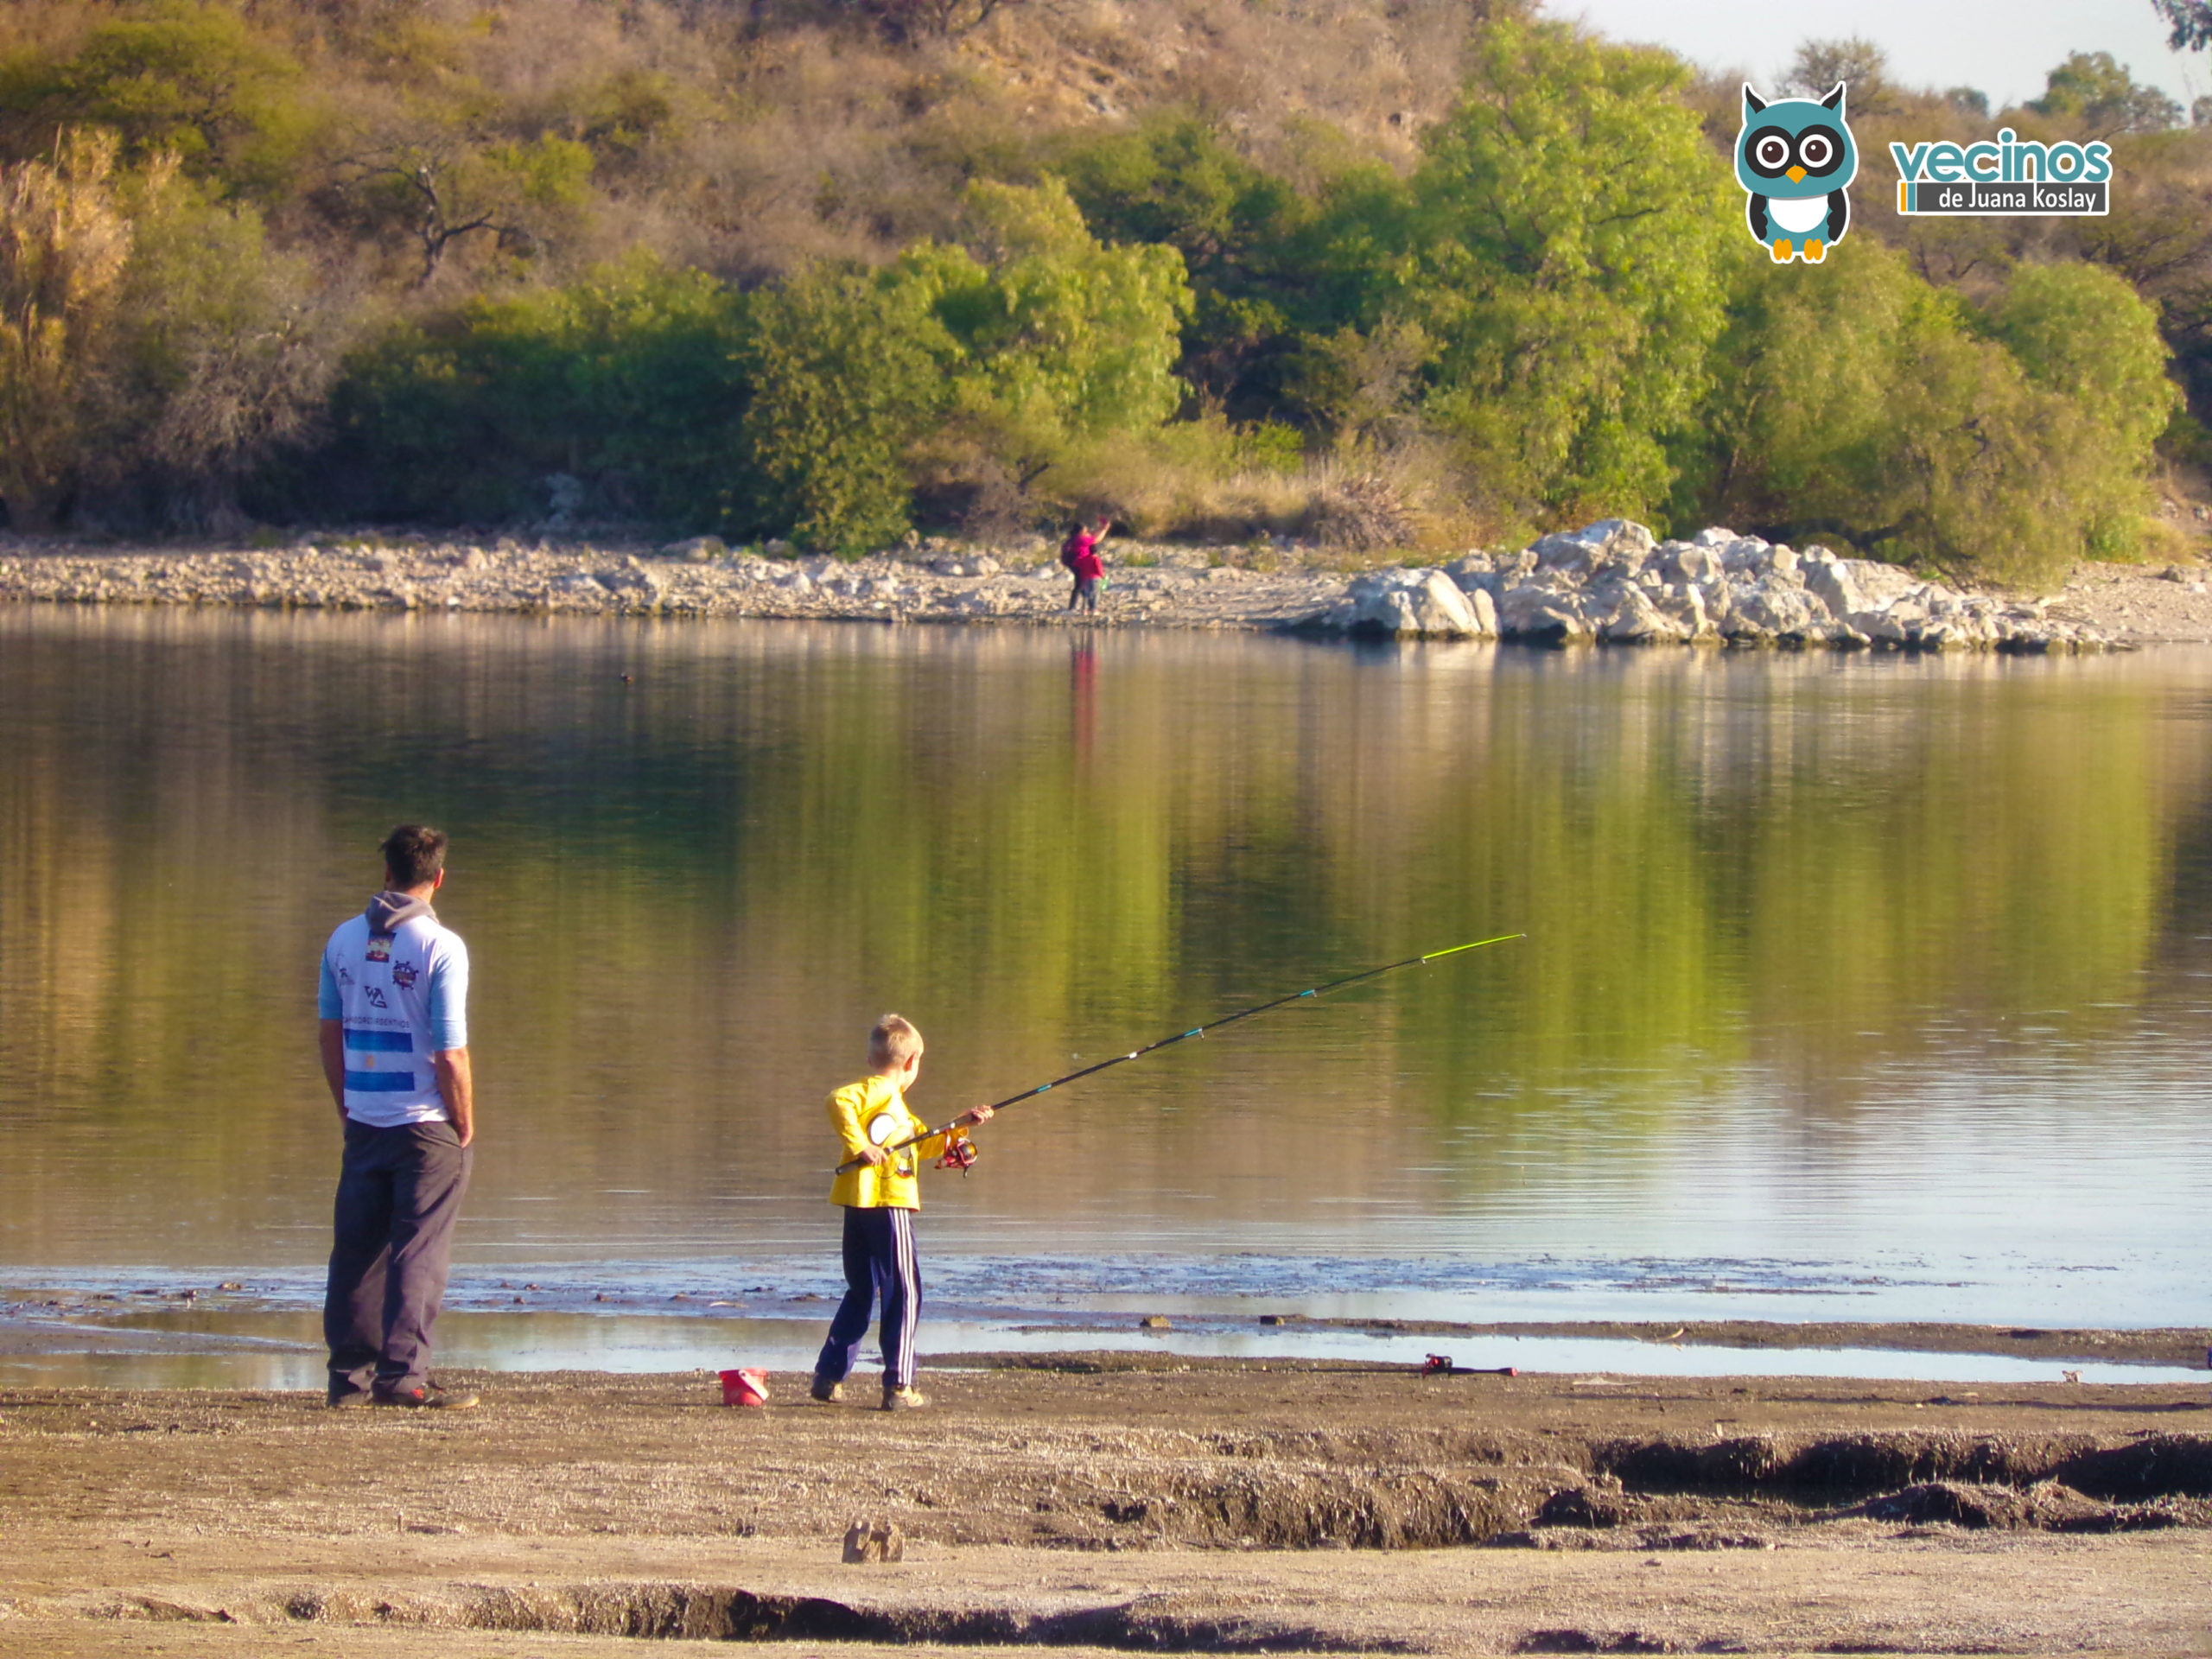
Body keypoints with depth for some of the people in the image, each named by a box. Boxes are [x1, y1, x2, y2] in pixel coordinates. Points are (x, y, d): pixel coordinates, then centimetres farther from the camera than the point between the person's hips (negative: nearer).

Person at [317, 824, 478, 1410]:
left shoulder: (344, 940, 5)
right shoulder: (440, 947, -12)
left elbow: (330, 1036, 10)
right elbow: (451, 1056, -15)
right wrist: (466, 1128, -4)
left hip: (363, 1123, 5)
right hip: (427, 1124, -5)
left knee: (356, 1250, 10)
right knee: (418, 1252, -1)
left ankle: (349, 1376, 12)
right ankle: (402, 1376, -5)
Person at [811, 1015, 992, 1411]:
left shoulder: (891, 1099, 23)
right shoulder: (878, 1090, -8)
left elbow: (922, 1142, 33)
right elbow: (839, 1101, -27)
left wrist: (961, 1124, 31)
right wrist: (858, 1145, -27)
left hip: (861, 1210, 10)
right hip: (885, 1204, -10)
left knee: (861, 1293, 18)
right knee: (903, 1293, -4)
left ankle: (829, 1377, 19)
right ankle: (898, 1386, -5)